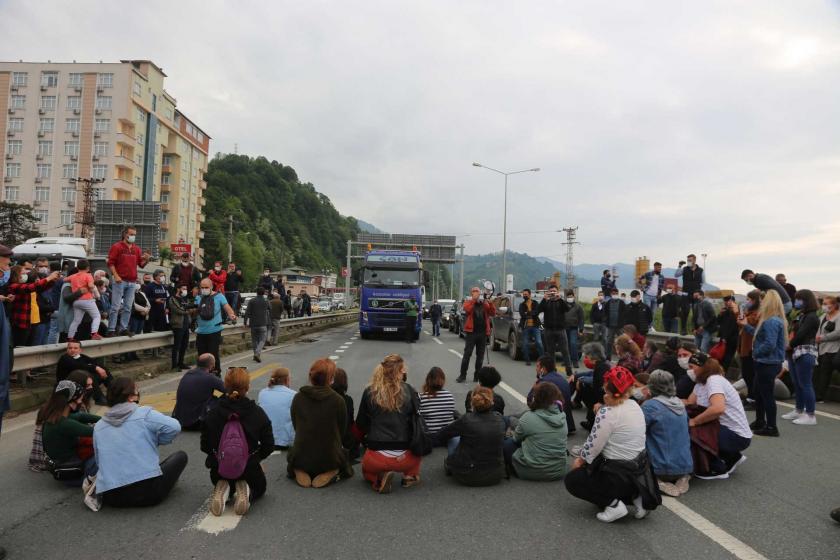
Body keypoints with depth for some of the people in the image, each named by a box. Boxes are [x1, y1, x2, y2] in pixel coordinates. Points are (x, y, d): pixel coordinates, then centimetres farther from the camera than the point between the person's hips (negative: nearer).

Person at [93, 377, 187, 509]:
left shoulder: (98, 426, 10)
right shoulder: (144, 414, -6)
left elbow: (100, 461, 16)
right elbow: (174, 427, -18)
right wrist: (155, 441, 1)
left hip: (110, 498, 7)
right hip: (147, 491, -7)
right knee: (180, 456, 17)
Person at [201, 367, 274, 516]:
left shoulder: (212, 413, -10)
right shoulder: (258, 413, -12)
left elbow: (205, 446, -3)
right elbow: (269, 446, -8)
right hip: (250, 468, -1)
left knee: (219, 481, 38)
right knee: (259, 488, 31)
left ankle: (222, 490, 1)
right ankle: (246, 492, -4)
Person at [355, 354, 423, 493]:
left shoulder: (369, 392, -3)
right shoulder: (408, 390, -4)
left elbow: (361, 424, 8)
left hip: (376, 458, 0)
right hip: (404, 458, 1)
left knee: (366, 468, 34)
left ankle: (379, 479, 3)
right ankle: (410, 476, 14)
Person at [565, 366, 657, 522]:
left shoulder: (608, 412, -23)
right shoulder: (635, 405, 2)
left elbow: (594, 444, -16)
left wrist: (580, 460, -1)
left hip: (620, 473, -8)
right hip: (640, 471, 8)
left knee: (571, 479, 9)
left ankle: (613, 503, -5)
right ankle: (635, 496, 14)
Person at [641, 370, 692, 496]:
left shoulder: (650, 406, -17)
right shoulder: (680, 404, 5)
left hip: (663, 468, -6)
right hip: (686, 466, 6)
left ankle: (659, 483, -5)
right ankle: (681, 478, 7)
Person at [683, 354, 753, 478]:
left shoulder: (714, 380, -21)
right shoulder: (701, 382, 8)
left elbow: (718, 408, -37)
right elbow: (689, 403, 3)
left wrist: (694, 421, -28)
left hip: (737, 436, -10)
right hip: (726, 429, 10)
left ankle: (717, 469, 1)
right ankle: (732, 457, 20)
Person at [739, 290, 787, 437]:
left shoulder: (771, 321, -24)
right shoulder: (774, 320, 10)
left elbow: (769, 344, -28)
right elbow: (760, 335, 16)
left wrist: (755, 353, -13)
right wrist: (746, 325, 22)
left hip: (768, 364, -11)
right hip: (767, 363, 11)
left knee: (767, 395, -1)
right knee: (759, 393, 20)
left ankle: (771, 427, 9)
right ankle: (760, 422, 30)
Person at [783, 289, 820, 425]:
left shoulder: (812, 317, -11)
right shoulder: (800, 315, 16)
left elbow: (801, 335, -17)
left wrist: (789, 345, -5)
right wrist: (789, 347, -2)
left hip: (806, 354, -9)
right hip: (795, 352, 9)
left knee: (805, 384, -5)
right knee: (797, 384, 14)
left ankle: (810, 415, 1)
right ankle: (799, 411, 24)